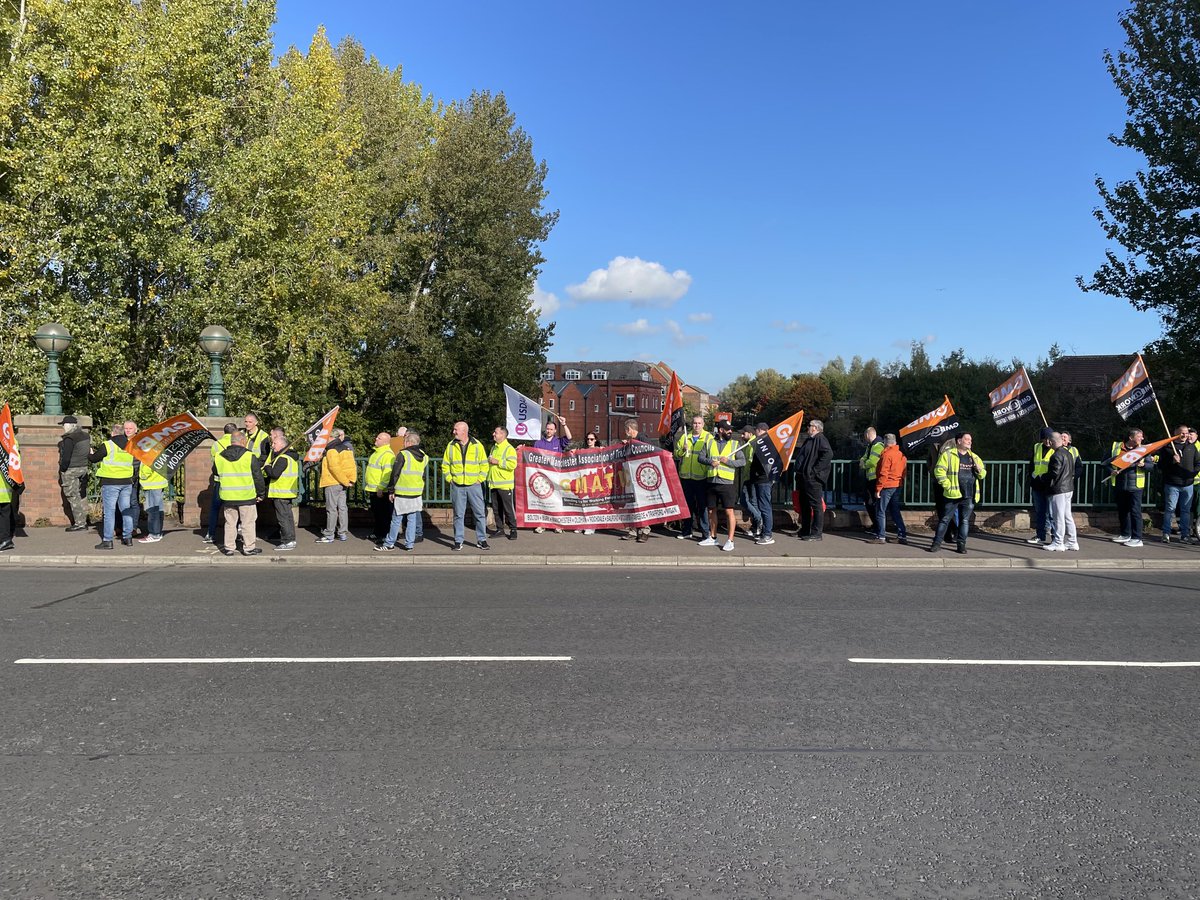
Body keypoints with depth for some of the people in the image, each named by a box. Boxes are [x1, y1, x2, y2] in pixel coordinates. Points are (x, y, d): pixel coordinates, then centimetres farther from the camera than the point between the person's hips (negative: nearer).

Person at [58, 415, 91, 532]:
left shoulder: (69, 439, -16)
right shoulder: (85, 436, 9)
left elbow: (66, 457, -18)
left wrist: (62, 470, -9)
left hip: (71, 470, -8)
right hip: (84, 469, 8)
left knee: (73, 497, -2)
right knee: (82, 496, 13)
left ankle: (79, 523, -2)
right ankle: (83, 521, 17)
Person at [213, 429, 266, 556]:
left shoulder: (219, 457, 3)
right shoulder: (249, 456, -9)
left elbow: (216, 473, 16)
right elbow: (258, 477, -6)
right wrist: (261, 493, 5)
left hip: (227, 497, 4)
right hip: (247, 496, -4)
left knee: (230, 522, 14)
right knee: (248, 522, 5)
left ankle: (229, 547, 16)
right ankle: (249, 548, 7)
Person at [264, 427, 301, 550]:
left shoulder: (282, 458, -18)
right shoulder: (291, 455, 13)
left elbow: (274, 474, -25)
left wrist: (267, 467, -8)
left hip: (281, 493, -10)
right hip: (290, 492, 10)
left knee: (283, 517, -6)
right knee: (288, 516, 15)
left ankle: (288, 541, -5)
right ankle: (291, 539, 21)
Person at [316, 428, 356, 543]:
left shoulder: (332, 450, -12)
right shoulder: (346, 447, 12)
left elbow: (334, 467, -21)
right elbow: (352, 465, 8)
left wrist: (344, 481, -16)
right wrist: (351, 480, 5)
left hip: (332, 483, -8)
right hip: (343, 483, 8)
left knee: (331, 509, -4)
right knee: (342, 507, 10)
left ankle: (329, 535, 0)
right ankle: (343, 533, 13)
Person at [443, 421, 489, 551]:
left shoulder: (477, 445, 1)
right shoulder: (451, 446, 5)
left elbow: (484, 464, 6)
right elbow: (445, 465, 11)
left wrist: (479, 479, -2)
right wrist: (450, 479, 1)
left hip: (474, 485, -1)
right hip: (457, 486, 1)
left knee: (480, 513, 1)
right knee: (458, 514, 5)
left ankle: (481, 540, 11)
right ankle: (458, 541, 12)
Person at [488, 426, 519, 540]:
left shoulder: (509, 449, -9)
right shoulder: (494, 448, 17)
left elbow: (512, 464, -22)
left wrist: (497, 462, -18)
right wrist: (489, 461, 11)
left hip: (505, 484, -8)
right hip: (494, 484, 8)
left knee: (508, 508, -4)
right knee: (496, 508, 10)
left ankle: (513, 530, 4)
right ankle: (500, 529, 19)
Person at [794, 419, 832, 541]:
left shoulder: (820, 439, -10)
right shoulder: (810, 440, 21)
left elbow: (828, 454, -25)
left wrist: (815, 470, -23)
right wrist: (799, 474, 18)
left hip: (812, 479, -11)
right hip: (804, 478, 11)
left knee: (816, 505, -7)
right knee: (804, 505, 15)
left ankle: (816, 533, -6)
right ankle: (805, 530, 24)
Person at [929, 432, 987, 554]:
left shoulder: (974, 457, 15)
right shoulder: (948, 455, -2)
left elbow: (983, 475, 20)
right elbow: (939, 471, -8)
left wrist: (979, 469, -4)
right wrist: (948, 486, -13)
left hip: (969, 497, 4)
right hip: (953, 494, -4)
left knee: (965, 521, 7)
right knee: (945, 519, 0)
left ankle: (962, 544, 15)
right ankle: (937, 543, 6)